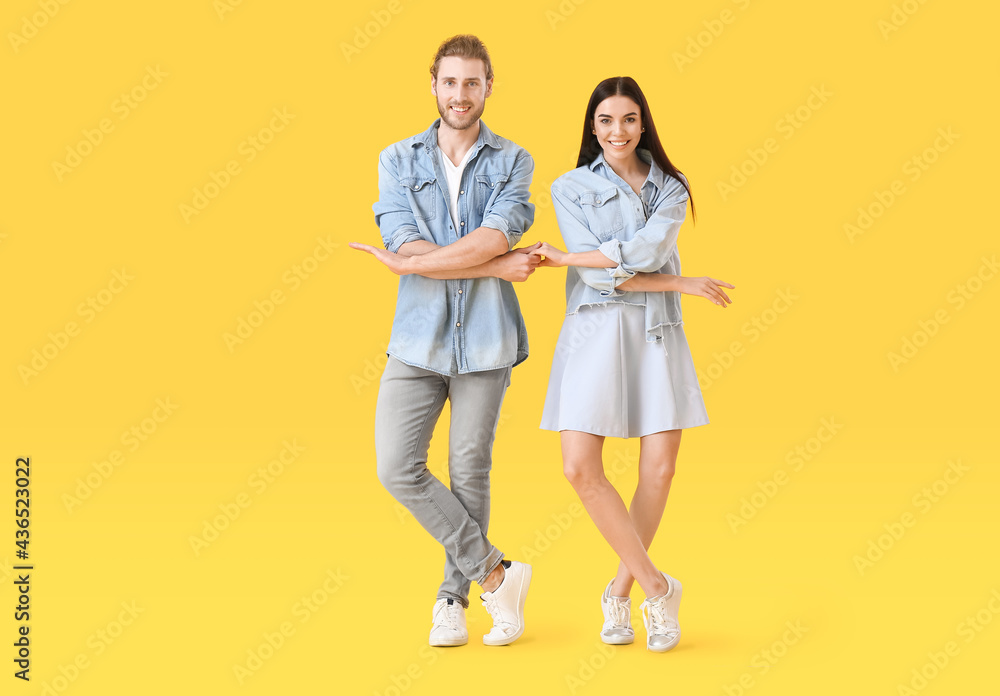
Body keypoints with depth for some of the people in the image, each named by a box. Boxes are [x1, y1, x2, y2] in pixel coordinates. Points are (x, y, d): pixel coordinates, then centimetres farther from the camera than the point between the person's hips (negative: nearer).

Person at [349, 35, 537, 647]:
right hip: (418, 339, 1)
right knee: (398, 469, -6)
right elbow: (406, 243, -10)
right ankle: (496, 573, 7)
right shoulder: (398, 160, 5)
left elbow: (494, 238, -15)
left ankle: (454, 596, 22)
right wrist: (500, 267, -14)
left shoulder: (513, 162, 2)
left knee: (470, 471, 5)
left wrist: (405, 262, -13)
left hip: (486, 339, -1)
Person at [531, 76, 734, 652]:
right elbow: (601, 276, -7)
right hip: (595, 330, -1)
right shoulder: (571, 188, 5)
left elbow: (649, 249, -11)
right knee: (580, 468, -13)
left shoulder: (670, 188, 9)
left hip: (657, 333, 2)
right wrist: (681, 284, -10)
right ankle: (657, 586, 0)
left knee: (660, 470, -3)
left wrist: (566, 257, -10)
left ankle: (622, 589, 16)